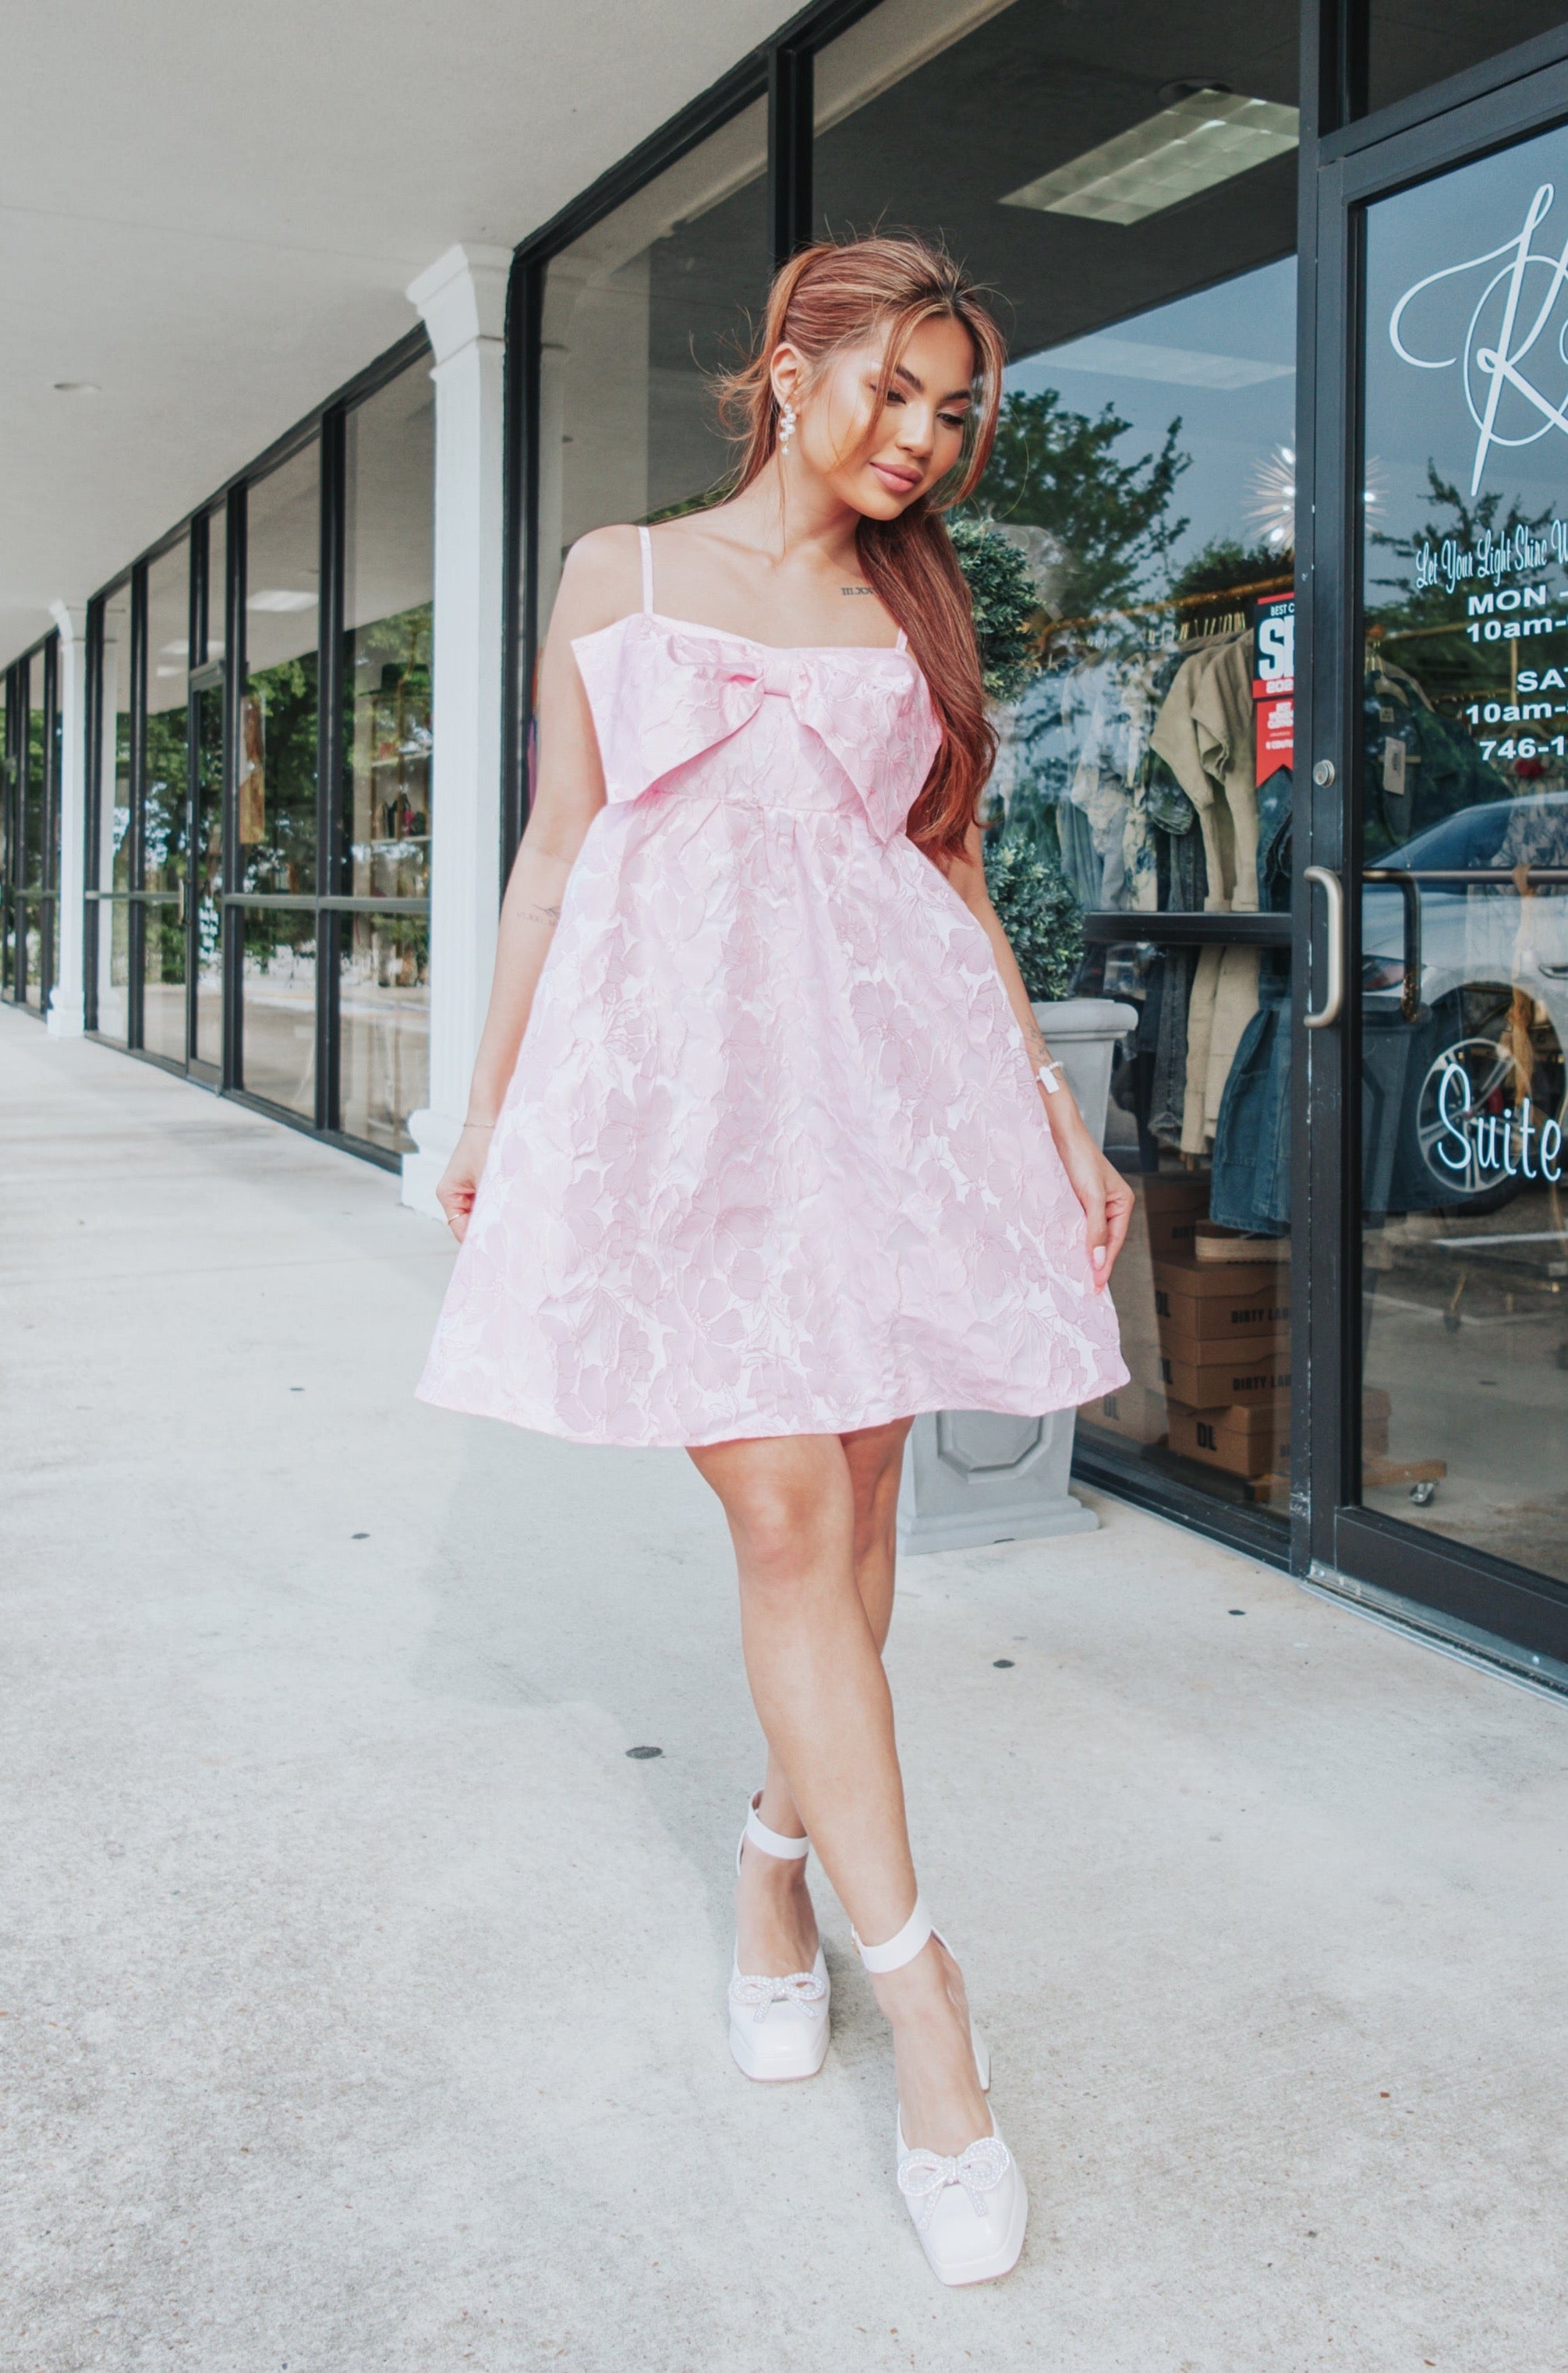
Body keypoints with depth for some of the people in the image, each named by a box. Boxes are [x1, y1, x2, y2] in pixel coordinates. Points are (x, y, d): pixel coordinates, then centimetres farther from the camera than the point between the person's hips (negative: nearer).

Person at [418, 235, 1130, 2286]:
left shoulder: (917, 614, 17)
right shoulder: (622, 574, 10)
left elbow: (957, 878, 16)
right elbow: (555, 852, 10)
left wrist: (1056, 1111, 10)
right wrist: (489, 1107, 8)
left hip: (886, 1074, 3)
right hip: (680, 1065, -3)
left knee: (855, 1511, 4)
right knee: (786, 1517, -10)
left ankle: (778, 1858, 27)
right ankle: (920, 2001, -3)